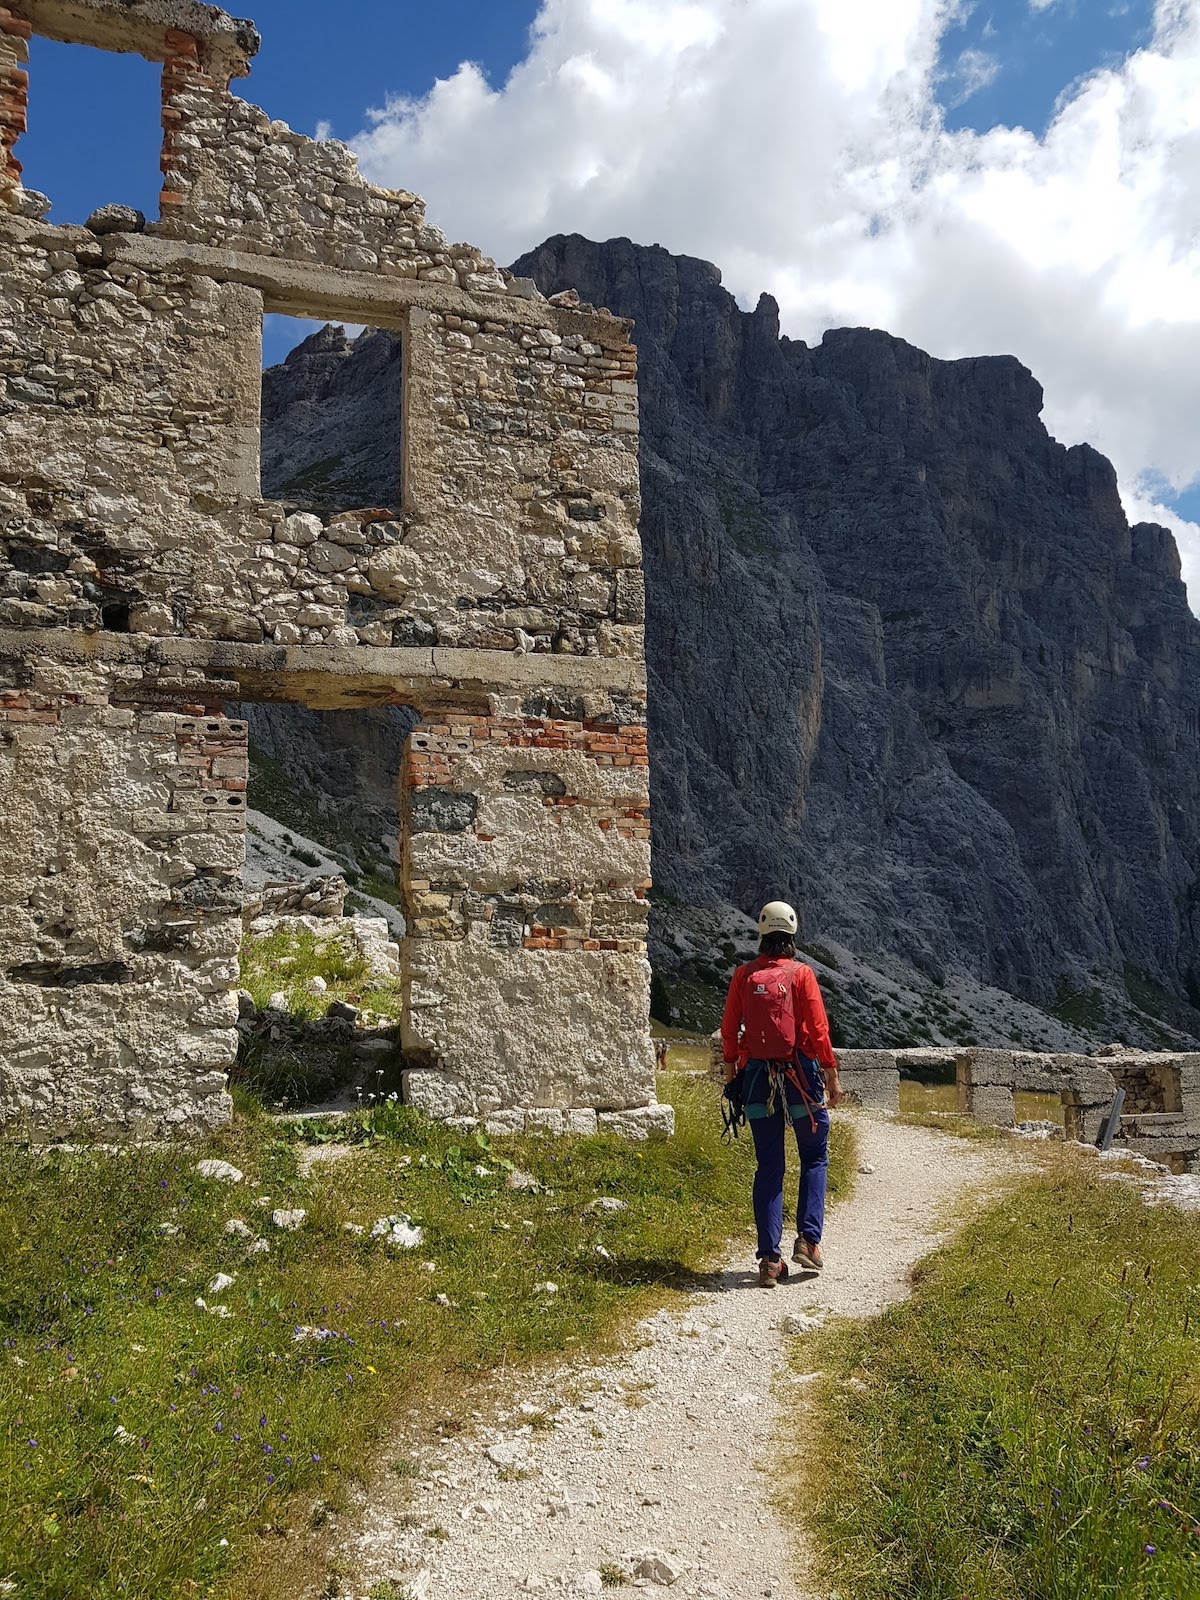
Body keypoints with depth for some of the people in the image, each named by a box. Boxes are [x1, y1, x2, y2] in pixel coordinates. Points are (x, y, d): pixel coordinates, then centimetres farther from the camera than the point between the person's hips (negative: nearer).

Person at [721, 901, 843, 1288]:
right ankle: (808, 1238, 5)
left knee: (768, 1167, 8)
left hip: (757, 1077, 3)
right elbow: (818, 1030, -8)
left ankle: (770, 1259, 6)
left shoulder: (743, 975, 2)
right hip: (800, 1074, -2)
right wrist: (832, 1077, -1)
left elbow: (729, 1029, 4)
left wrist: (730, 1071, 15)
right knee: (814, 1158, 16)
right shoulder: (801, 974, -6)